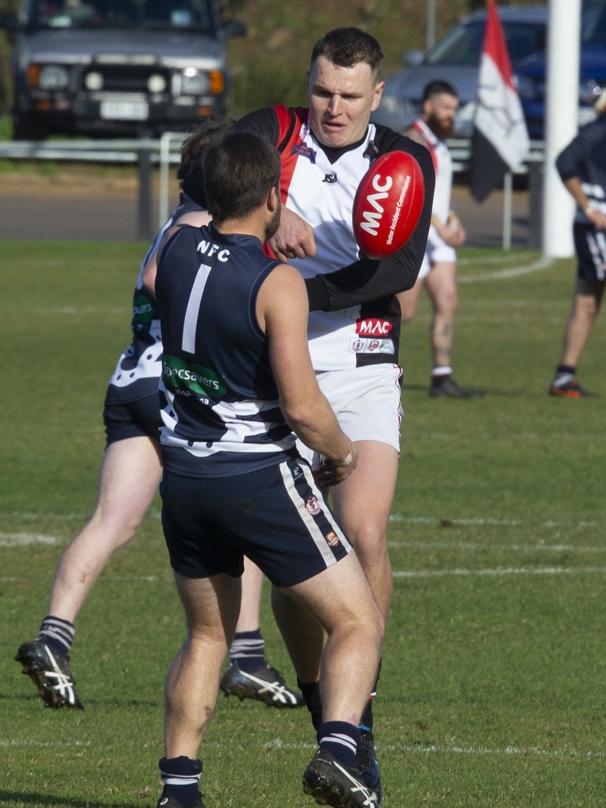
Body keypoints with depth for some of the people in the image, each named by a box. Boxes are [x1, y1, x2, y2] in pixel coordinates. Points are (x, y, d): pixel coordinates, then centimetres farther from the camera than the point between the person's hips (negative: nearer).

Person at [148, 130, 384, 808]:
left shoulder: (176, 247, 0)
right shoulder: (277, 282, -18)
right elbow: (301, 406, -22)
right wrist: (342, 454, -1)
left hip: (182, 476, 6)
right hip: (262, 481, -6)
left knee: (206, 636, 22)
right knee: (358, 624, 2)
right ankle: (337, 750, -20)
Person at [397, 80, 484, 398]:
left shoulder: (437, 142, 17)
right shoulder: (414, 139, -13)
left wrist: (452, 219, 10)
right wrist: (440, 226, -29)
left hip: (437, 238, 9)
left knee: (447, 302, 0)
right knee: (403, 311, -7)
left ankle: (442, 377, -1)